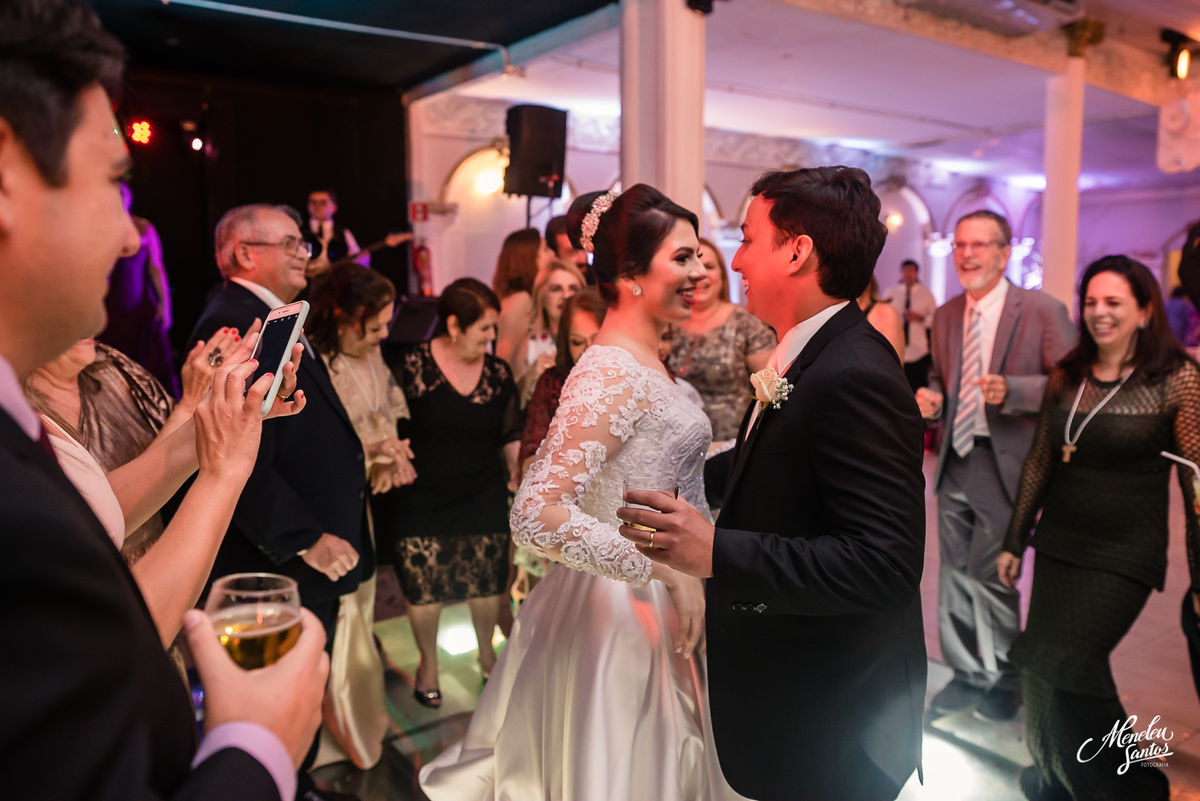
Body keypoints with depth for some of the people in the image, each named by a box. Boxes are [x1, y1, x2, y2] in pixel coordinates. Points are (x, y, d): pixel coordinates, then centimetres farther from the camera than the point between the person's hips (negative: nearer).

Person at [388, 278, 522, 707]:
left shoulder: (498, 372, 1)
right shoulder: (413, 366, -11)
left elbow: (511, 433, 9)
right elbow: (393, 430, -4)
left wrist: (518, 467, -1)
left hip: (484, 498, 3)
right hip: (424, 499, -3)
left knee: (486, 580, 11)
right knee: (423, 585, 4)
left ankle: (486, 650, 39)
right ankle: (428, 660, 32)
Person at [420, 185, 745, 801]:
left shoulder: (642, 364, 5)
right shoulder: (612, 374, -25)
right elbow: (536, 515, -32)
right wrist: (666, 570, -28)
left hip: (653, 607, 9)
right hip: (623, 612, -9)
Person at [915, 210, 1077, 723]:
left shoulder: (1042, 311, -7)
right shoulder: (946, 315, 10)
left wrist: (1011, 390, -24)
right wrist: (932, 398, -2)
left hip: (1006, 465, -6)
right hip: (955, 463, 6)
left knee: (988, 576, -3)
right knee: (954, 576, 13)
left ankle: (1004, 680, 23)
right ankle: (967, 674, 32)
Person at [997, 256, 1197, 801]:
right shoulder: (1066, 376, 4)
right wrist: (1014, 542, 12)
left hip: (1124, 557, -5)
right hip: (1058, 546, 5)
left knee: (1059, 666, -9)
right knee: (1044, 670, 10)